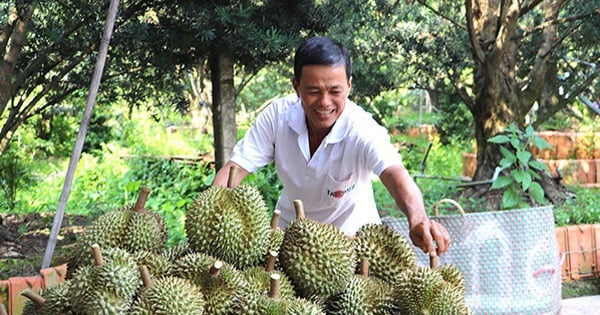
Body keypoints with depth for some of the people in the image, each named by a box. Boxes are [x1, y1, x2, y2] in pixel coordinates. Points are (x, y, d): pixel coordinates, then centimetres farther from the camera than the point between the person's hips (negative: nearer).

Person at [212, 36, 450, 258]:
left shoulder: (362, 129, -27)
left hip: (350, 234, -2)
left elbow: (394, 174, -45)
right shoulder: (277, 115, -17)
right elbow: (235, 169, -14)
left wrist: (418, 220, -66)